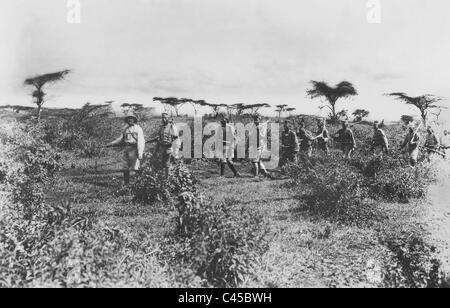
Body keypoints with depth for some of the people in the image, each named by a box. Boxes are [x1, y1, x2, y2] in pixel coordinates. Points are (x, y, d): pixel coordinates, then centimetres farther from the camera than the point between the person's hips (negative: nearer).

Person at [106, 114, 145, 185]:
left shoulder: (138, 129, -2)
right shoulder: (125, 129, 18)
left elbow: (141, 141, -9)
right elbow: (121, 139, 25)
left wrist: (140, 153, -18)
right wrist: (112, 144, 14)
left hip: (134, 149, -6)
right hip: (126, 149, 6)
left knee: (135, 168, -11)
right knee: (125, 168, 7)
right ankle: (126, 183, 15)